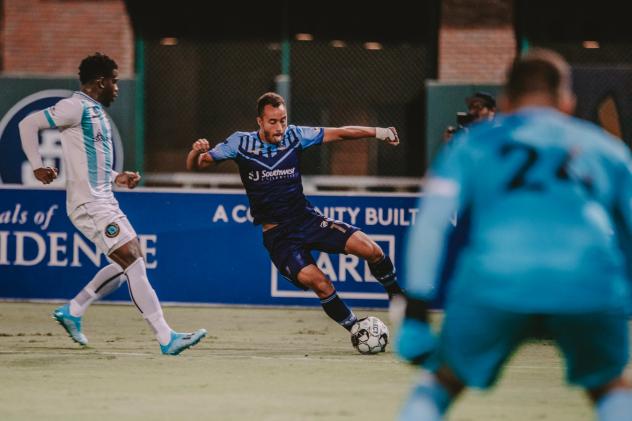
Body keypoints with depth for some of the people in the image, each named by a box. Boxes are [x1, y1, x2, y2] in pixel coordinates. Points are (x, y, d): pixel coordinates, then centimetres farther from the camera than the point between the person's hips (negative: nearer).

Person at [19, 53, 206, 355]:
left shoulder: (96, 111, 18)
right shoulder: (77, 107, -11)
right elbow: (28, 124, -12)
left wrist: (118, 178, 11)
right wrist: (37, 167, -13)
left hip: (105, 201, 10)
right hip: (89, 205, -10)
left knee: (130, 263, 10)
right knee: (133, 264, -13)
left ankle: (72, 311, 18)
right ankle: (166, 339, -14)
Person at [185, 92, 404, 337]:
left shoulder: (294, 136, -2)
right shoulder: (240, 143, -7)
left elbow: (340, 133, 0)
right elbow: (195, 165, -3)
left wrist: (378, 132, -10)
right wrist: (197, 152, -26)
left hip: (306, 219, 3)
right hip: (277, 234, -3)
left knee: (370, 249, -16)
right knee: (320, 284, -26)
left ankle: (397, 296, 11)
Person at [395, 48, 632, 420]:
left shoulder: (474, 142, 25)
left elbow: (431, 222, 12)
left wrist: (415, 315, 9)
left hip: (494, 281, -1)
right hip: (592, 285, 1)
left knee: (442, 383, 20)